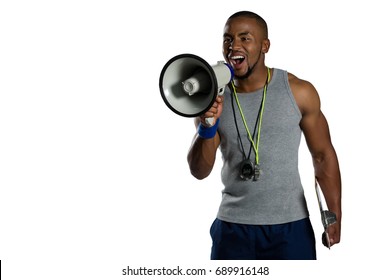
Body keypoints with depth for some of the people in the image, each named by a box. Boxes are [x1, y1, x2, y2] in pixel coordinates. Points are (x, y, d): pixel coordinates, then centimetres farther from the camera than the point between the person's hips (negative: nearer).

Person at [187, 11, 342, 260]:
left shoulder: (298, 92, -6)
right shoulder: (213, 99, -2)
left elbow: (323, 156, 2)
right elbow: (199, 172, -5)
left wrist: (335, 217, -2)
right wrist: (207, 128, -23)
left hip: (290, 226, -1)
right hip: (233, 227, 2)